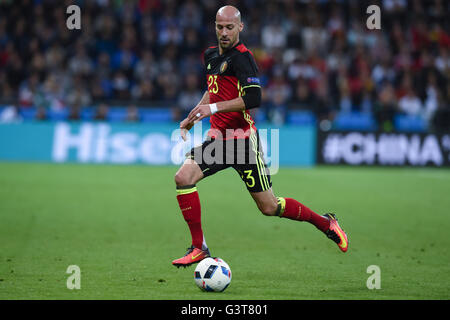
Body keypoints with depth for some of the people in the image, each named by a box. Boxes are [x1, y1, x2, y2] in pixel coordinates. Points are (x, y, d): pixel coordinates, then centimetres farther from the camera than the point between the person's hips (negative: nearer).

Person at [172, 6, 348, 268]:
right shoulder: (211, 55, 12)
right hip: (218, 138, 7)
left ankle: (326, 223, 21)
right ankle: (199, 248, -7)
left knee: (269, 207, -1)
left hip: (243, 140, -7)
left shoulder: (242, 57, -14)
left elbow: (253, 98, -24)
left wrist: (213, 108, -27)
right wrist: (192, 118, 19)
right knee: (183, 178, -14)